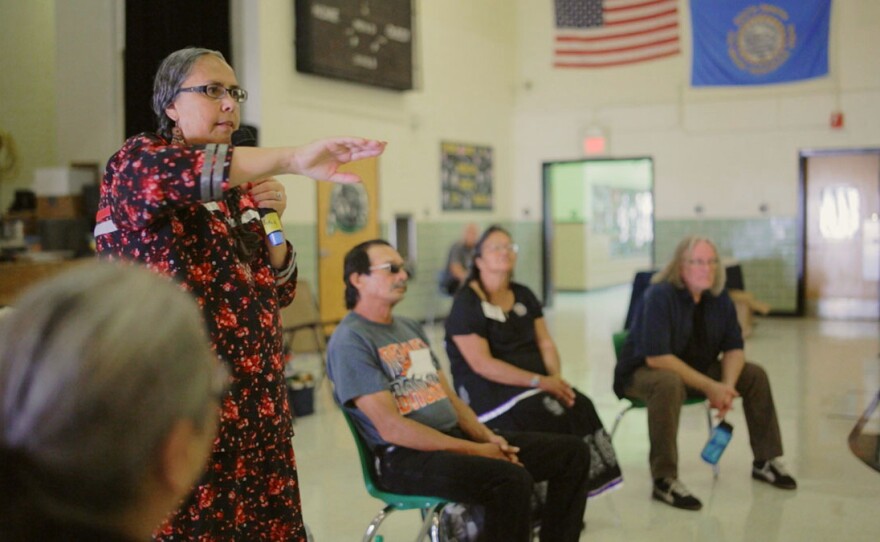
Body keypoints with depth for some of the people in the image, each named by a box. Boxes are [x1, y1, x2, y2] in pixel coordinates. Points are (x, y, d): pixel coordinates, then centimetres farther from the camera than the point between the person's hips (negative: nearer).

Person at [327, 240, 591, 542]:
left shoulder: (409, 327, 19)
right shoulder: (350, 340, -9)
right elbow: (392, 428, -16)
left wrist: (487, 438, -2)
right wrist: (475, 451, -16)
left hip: (455, 436, 9)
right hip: (407, 455, -9)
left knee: (572, 452, 0)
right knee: (512, 480, -33)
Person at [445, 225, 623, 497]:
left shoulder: (524, 296, 17)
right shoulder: (466, 304, -6)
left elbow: (546, 344, 11)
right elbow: (482, 365, -15)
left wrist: (556, 377, -12)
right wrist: (539, 381, -20)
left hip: (534, 383, 7)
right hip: (489, 392, -6)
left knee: (581, 406, -21)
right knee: (553, 418, -29)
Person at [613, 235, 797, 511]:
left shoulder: (719, 299, -2)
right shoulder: (660, 296, -24)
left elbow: (734, 348, 0)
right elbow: (656, 356, -31)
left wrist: (727, 386, -22)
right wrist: (709, 387, -31)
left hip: (696, 368, 7)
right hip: (643, 372, -7)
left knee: (755, 375, -2)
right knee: (669, 384, -40)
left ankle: (766, 461, 13)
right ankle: (664, 480, -34)